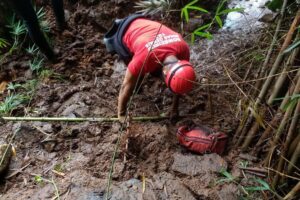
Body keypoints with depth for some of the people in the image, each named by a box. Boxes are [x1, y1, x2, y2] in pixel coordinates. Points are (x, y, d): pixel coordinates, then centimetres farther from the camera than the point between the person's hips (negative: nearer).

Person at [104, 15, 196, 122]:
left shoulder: (183, 48, -29)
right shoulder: (145, 58, -43)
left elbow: (179, 82, -11)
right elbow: (127, 85, -29)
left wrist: (175, 106, -3)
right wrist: (121, 114, -17)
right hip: (125, 34, -4)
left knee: (156, 71, 8)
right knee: (137, 80, 2)